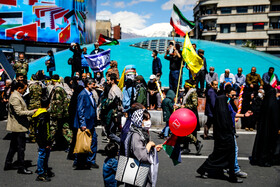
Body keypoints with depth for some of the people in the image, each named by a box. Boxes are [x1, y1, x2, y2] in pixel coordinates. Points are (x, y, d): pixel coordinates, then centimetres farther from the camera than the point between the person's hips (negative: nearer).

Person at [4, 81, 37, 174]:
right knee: (21, 147, -3)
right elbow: (19, 112, -23)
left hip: (16, 126, 11)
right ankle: (21, 168, 5)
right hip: (19, 126, -11)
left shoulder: (17, 96, 15)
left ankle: (8, 164, 28)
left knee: (13, 146, 18)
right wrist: (32, 112, -19)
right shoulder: (15, 97, -18)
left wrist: (30, 112, 16)